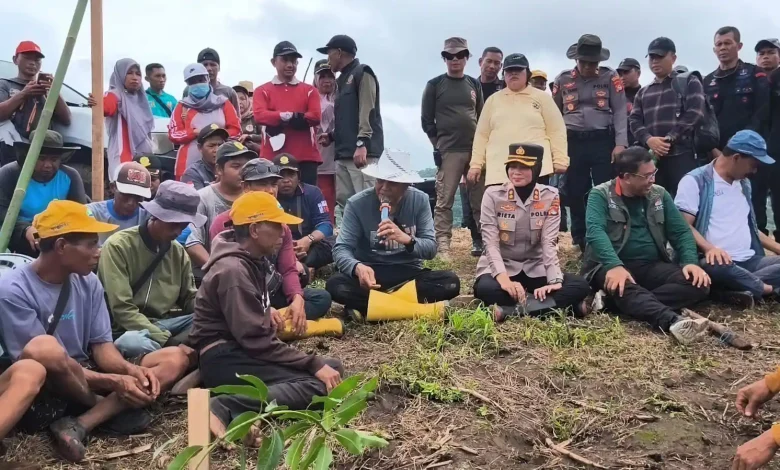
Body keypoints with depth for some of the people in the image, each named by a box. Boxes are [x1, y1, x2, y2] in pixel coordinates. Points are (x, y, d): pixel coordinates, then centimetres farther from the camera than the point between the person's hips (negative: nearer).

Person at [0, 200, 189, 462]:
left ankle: (81, 424, -22)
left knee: (176, 358, -8)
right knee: (43, 348, -39)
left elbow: (101, 344, 3)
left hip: (87, 379, 6)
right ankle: (112, 411, -11)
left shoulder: (88, 282, 2)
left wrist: (130, 369, -19)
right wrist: (113, 382, -25)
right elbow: (39, 355, -20)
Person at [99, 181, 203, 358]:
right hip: (129, 329, -5)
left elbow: (190, 299, 12)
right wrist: (167, 340, -23)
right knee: (132, 342, -39)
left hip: (164, 322, 5)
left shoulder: (179, 252, 9)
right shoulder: (118, 246, -10)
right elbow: (122, 310, -16)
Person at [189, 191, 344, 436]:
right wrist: (314, 364, -21)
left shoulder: (252, 260, 12)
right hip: (225, 357, -10)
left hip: (244, 349, 10)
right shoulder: (233, 270, -18)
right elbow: (255, 340, -23)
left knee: (332, 368, 3)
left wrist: (266, 310, 9)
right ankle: (224, 409, -31)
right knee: (316, 385, -25)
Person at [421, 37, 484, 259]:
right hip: (448, 151, -3)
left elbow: (482, 117, 17)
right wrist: (437, 145, -5)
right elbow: (427, 120, 3)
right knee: (444, 201, -6)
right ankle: (443, 246, -3)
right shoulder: (434, 85, 4)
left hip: (476, 149, 4)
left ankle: (481, 241, 11)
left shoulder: (474, 84, 14)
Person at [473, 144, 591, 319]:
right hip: (500, 267, -2)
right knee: (485, 288, -37)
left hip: (536, 269, 2)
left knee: (580, 286, -21)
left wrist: (555, 280, -27)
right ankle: (560, 303, -30)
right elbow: (491, 242, -15)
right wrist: (504, 278, -32)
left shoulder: (550, 196, -3)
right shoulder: (493, 194, -7)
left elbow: (549, 241, -10)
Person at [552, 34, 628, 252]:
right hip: (573, 142, 2)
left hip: (603, 141, -1)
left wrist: (620, 144, -11)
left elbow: (620, 111, -1)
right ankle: (580, 242, 19)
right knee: (576, 194, 6)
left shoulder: (610, 77, 3)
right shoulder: (562, 80, 7)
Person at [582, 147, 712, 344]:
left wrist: (691, 261, -12)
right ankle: (672, 321, -58)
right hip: (612, 266, -5)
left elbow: (681, 231, 10)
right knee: (621, 286, -39)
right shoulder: (600, 195, -2)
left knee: (699, 283, -21)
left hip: (652, 266, 5)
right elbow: (595, 231, -18)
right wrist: (614, 265, -36)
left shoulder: (659, 195, 13)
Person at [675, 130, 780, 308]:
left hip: (750, 261, 8)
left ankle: (729, 290, -26)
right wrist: (710, 248, -28)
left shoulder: (744, 184, 23)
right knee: (715, 266, -42)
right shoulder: (695, 181, -3)